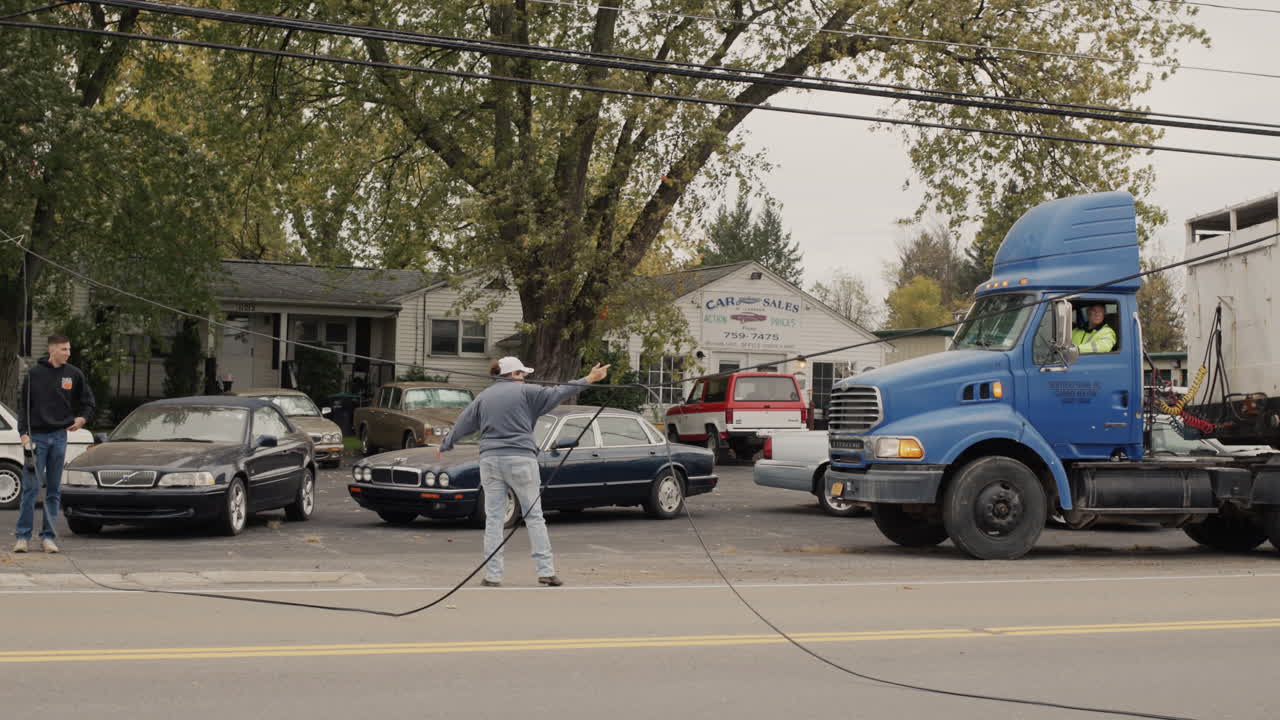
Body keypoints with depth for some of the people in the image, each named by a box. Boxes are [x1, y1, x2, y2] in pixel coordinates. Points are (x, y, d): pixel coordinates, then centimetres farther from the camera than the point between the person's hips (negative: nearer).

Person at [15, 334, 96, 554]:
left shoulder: (74, 374, 5)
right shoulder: (34, 373, -1)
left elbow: (89, 402, 13)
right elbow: (23, 404, 1)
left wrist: (83, 418, -5)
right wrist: (24, 433, -8)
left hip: (59, 436, 2)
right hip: (37, 436, -2)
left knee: (54, 490, 6)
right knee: (30, 488, -4)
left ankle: (49, 536, 11)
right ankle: (23, 536, 1)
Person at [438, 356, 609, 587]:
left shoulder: (483, 397, 13)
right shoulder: (525, 391, 1)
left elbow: (462, 423, 18)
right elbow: (557, 393, -3)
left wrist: (445, 446, 31)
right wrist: (588, 380, 0)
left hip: (490, 460, 3)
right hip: (520, 459, -3)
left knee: (493, 518, 5)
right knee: (534, 516, 3)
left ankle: (492, 575, 3)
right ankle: (546, 571, 1)